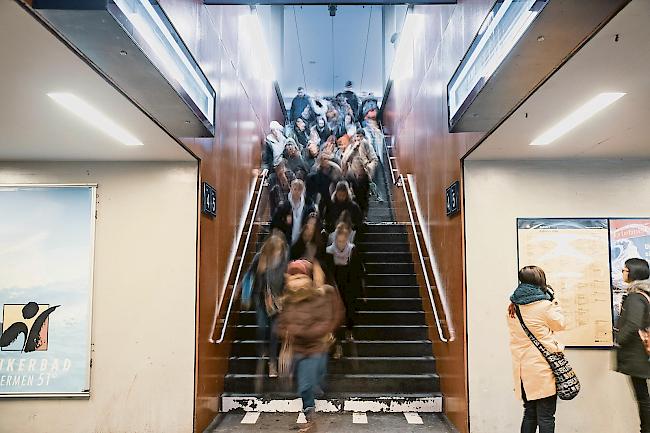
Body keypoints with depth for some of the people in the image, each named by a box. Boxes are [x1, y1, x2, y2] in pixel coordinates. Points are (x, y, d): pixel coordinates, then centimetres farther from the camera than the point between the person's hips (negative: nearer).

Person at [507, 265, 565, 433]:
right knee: (546, 417, 3)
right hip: (542, 369, -6)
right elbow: (560, 324, 0)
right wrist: (553, 300, 8)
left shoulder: (513, 307, 4)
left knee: (529, 413, 16)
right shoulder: (544, 305, -15)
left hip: (522, 368, 6)